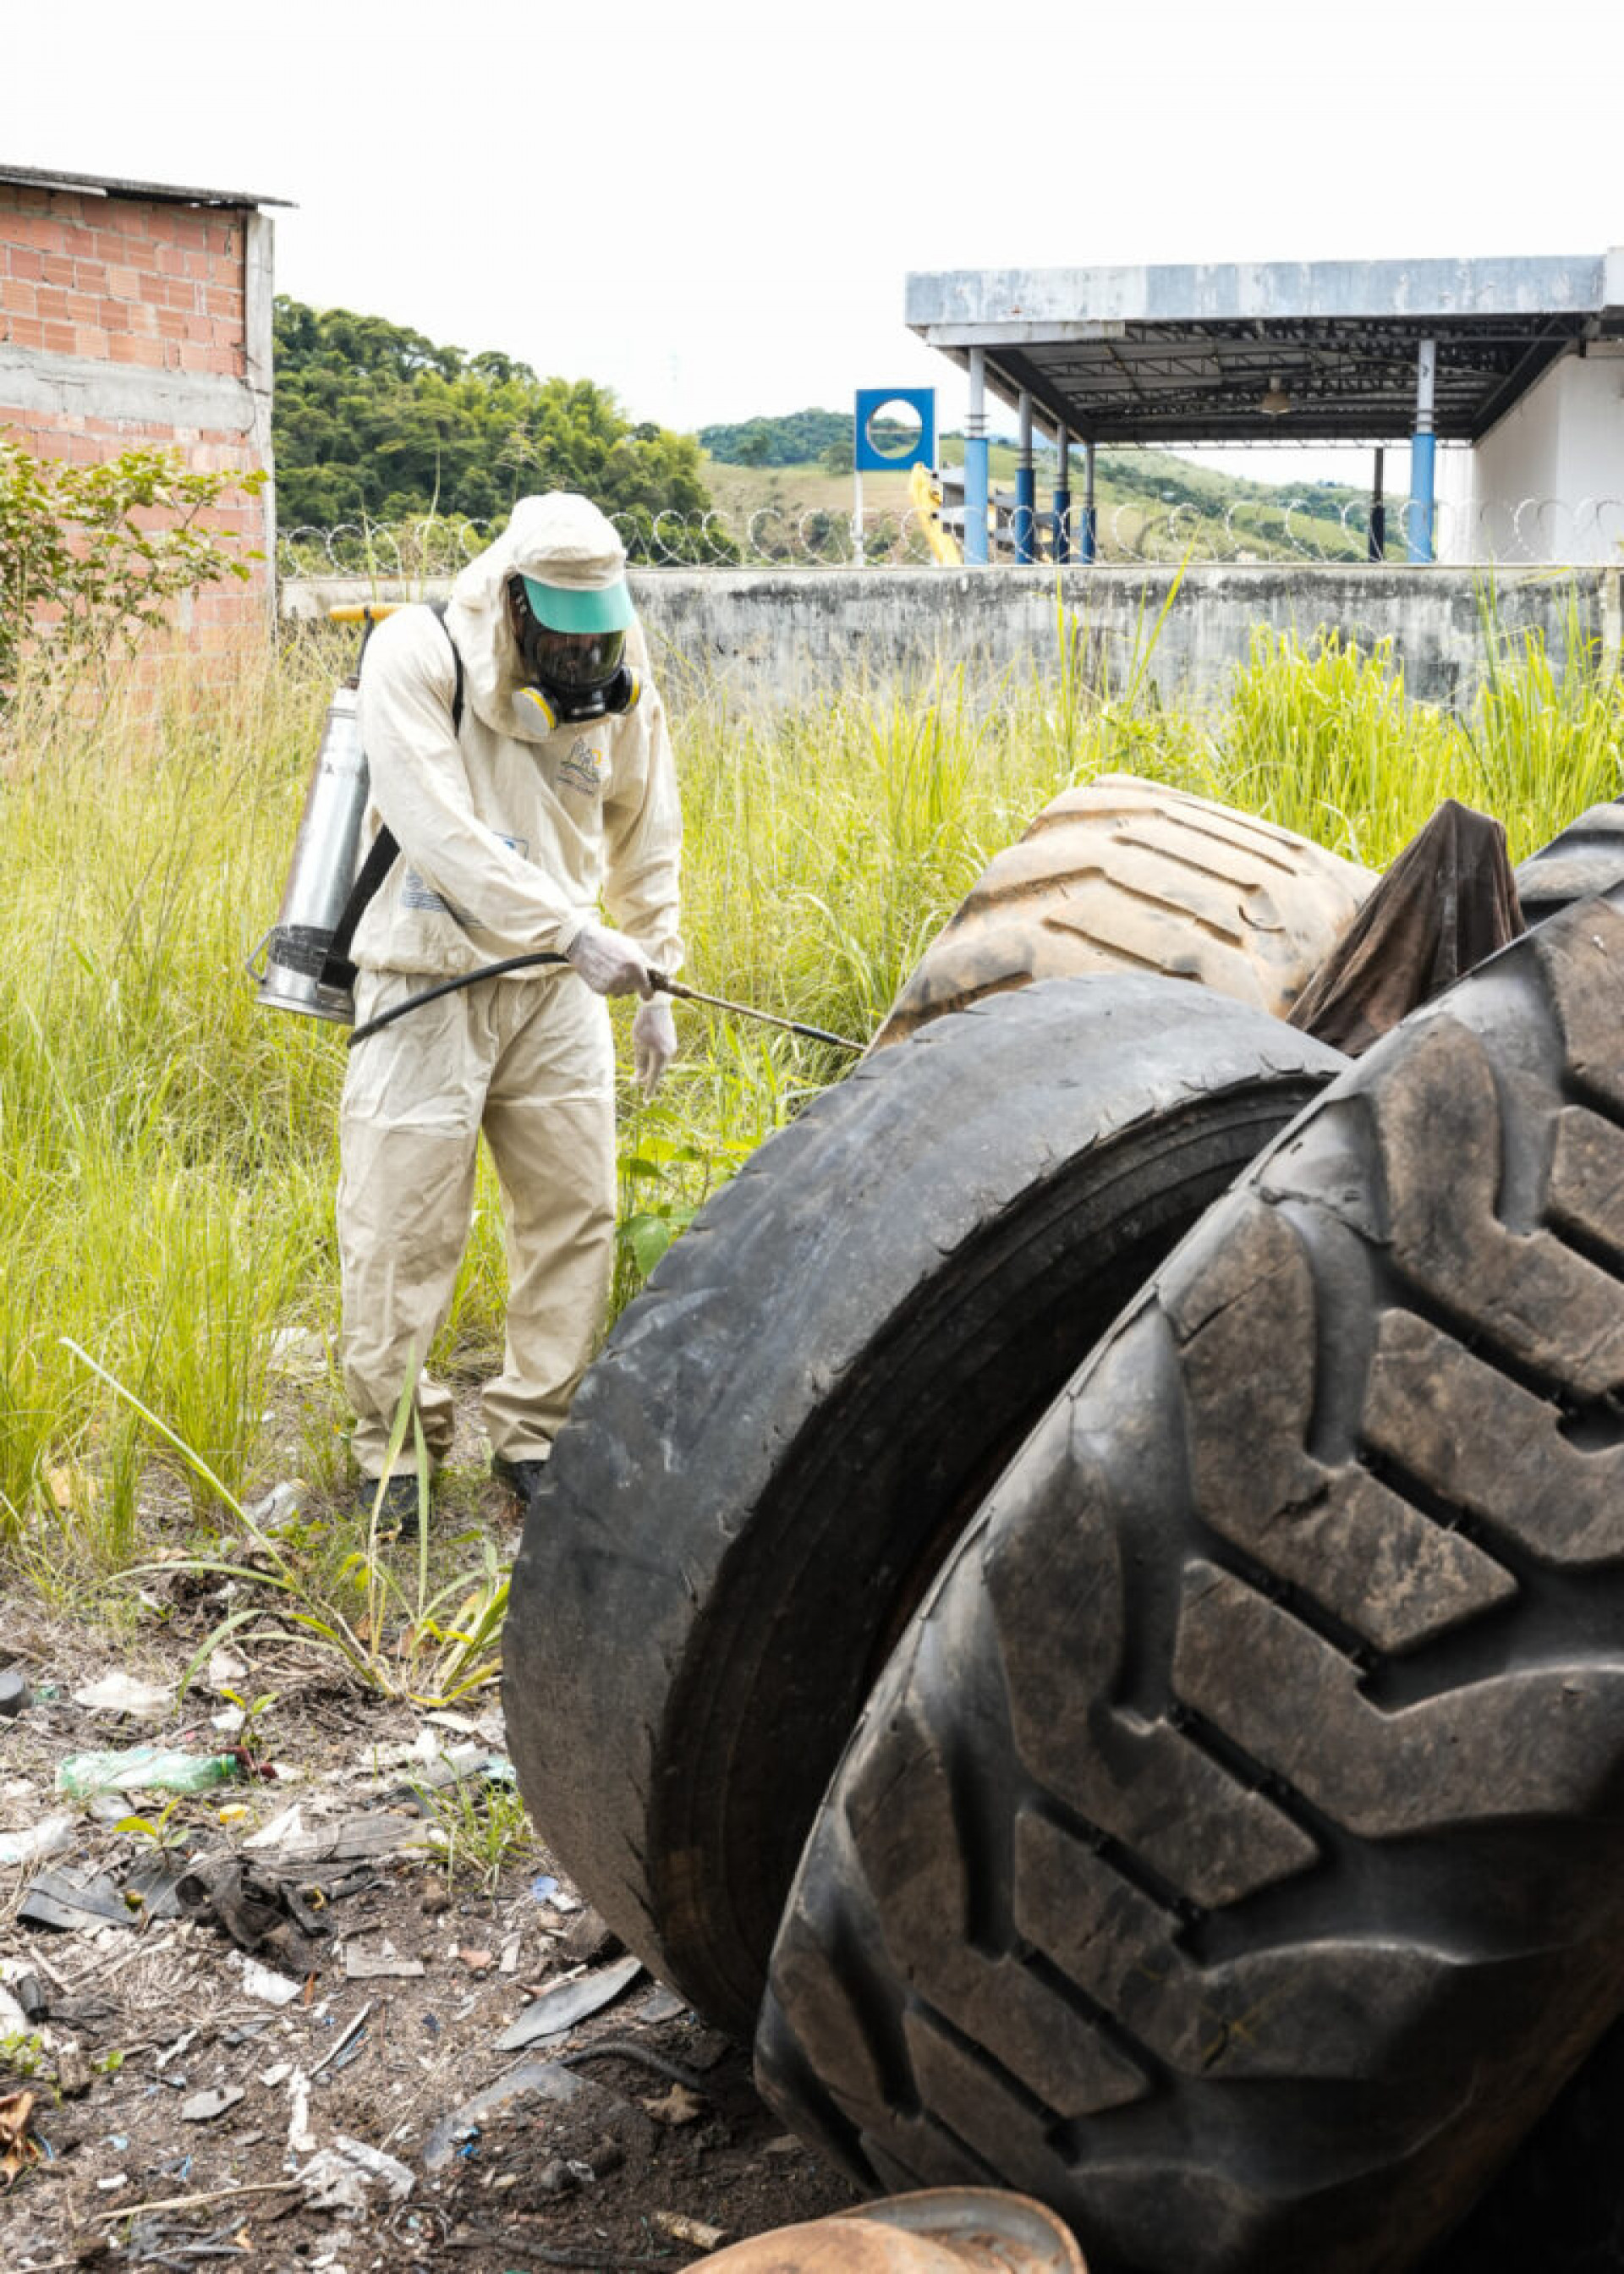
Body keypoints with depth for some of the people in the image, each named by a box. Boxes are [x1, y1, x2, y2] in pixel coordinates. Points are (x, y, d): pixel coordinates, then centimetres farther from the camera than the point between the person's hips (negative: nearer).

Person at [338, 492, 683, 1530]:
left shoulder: (619, 682, 2)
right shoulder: (418, 658, -13)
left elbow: (647, 841, 14)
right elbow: (440, 831, -23)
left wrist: (657, 981, 13)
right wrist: (574, 928, -30)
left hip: (557, 987, 4)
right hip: (431, 983, -4)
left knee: (577, 1211, 6)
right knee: (405, 1224, -1)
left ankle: (537, 1432, 21)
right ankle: (394, 1442, 17)